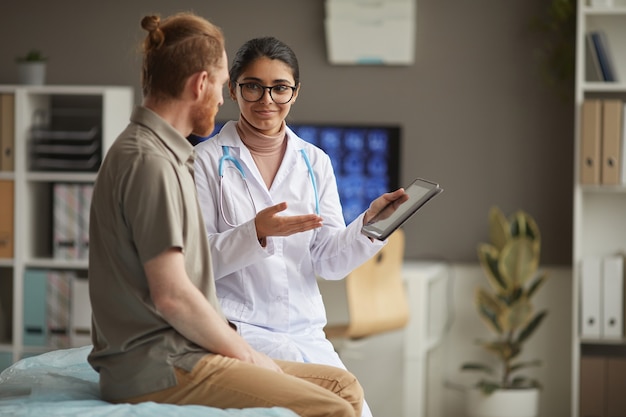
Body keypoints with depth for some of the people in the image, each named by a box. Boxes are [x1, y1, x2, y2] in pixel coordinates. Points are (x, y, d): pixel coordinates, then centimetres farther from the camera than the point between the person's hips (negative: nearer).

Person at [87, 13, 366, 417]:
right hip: (159, 369, -11)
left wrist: (243, 351, 11)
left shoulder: (166, 155, 19)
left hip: (179, 355, 11)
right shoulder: (149, 163, -14)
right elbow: (171, 295, -19)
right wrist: (247, 356, -8)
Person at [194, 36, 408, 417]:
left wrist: (369, 223, -9)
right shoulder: (208, 160, 0)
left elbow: (330, 262, 10)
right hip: (236, 325, -3)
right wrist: (257, 232, -21)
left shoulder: (315, 162, 13)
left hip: (305, 327, 4)